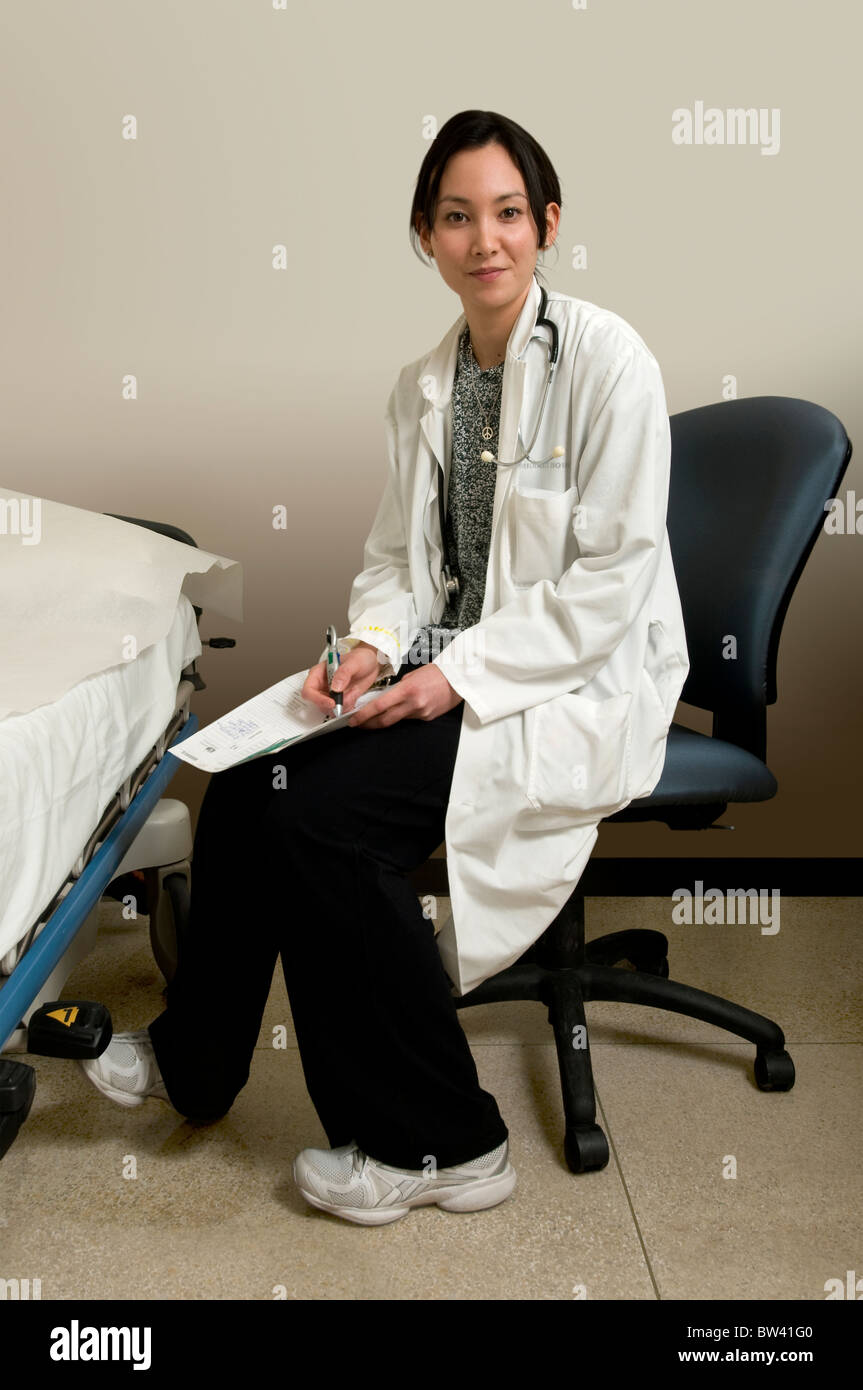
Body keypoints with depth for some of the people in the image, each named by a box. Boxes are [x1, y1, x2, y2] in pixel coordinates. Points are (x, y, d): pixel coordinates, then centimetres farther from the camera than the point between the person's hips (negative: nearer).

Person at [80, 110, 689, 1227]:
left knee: (321, 814, -24)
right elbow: (395, 554, 14)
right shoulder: (420, 387, 10)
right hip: (449, 668, 6)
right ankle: (193, 1061, 11)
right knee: (248, 781, -13)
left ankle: (441, 1144, -6)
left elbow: (612, 578, -15)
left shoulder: (607, 361, -11)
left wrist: (463, 674, -20)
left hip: (579, 687, -6)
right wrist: (372, 642, -8)